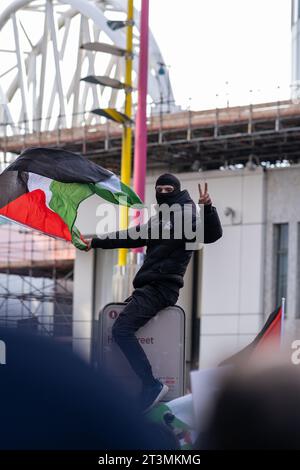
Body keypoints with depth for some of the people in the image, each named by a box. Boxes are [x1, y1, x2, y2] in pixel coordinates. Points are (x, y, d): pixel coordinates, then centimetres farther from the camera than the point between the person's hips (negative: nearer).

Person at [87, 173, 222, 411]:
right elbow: (131, 237, 34)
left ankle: (152, 385, -24)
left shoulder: (186, 215, -4)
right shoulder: (158, 219, 24)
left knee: (122, 329, -21)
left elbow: (212, 234, -20)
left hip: (161, 288, -10)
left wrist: (208, 208, -37)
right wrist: (97, 242, 35)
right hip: (149, 287, 10)